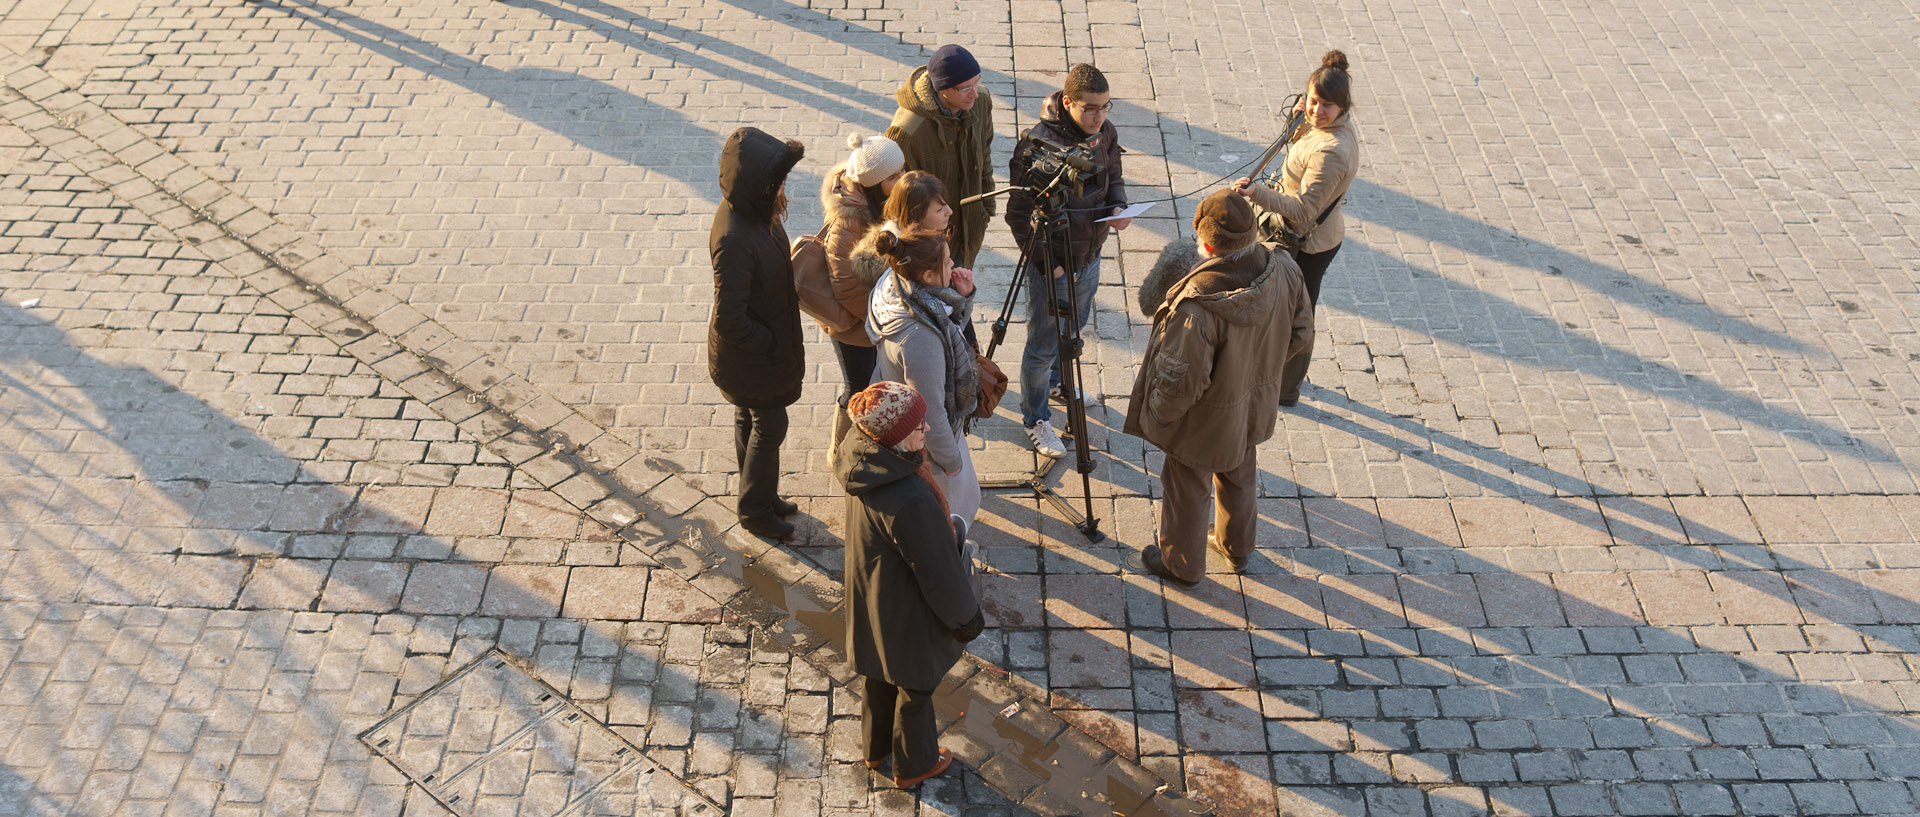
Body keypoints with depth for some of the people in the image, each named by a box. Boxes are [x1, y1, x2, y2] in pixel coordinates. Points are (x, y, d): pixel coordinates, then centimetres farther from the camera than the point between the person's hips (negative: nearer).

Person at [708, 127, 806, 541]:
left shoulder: (753, 210, -10)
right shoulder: (733, 239, -37)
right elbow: (729, 320, -31)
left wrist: (793, 294, 4)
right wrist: (772, 345, -19)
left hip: (764, 342, 8)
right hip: (751, 354, -8)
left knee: (750, 420, 25)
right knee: (769, 427, 11)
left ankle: (761, 495, 46)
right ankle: (755, 511, 33)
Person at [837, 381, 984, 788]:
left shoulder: (864, 461, -18)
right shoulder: (910, 500, -41)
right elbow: (939, 571, -28)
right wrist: (966, 618, -11)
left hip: (869, 598, 7)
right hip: (907, 615, -7)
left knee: (881, 677, 31)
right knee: (914, 686, 21)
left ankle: (876, 747, 57)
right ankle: (913, 765, 48)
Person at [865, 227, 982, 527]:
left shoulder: (895, 288, -13)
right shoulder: (919, 338, -40)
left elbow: (955, 324, 7)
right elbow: (929, 411, -29)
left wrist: (963, 295, -13)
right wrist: (950, 460, -15)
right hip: (924, 442, -9)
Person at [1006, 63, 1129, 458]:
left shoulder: (1105, 133, -5)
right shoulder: (1036, 145, -26)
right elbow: (1019, 214, -19)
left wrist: (1118, 206, -10)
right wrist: (1046, 262, -19)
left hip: (1089, 257, 7)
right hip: (1050, 265, -7)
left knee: (1075, 328, 29)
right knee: (1042, 347, 9)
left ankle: (1057, 380, 56)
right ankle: (1036, 419, 29)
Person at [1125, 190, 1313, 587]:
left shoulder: (1197, 307, -41)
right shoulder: (1284, 271, -21)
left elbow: (1181, 383, -31)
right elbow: (1301, 337, -5)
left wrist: (1155, 417, -12)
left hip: (1205, 421, -6)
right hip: (1254, 407, 6)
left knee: (1187, 490, 21)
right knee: (1240, 478, 31)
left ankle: (1182, 565, 45)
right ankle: (1237, 548, 56)